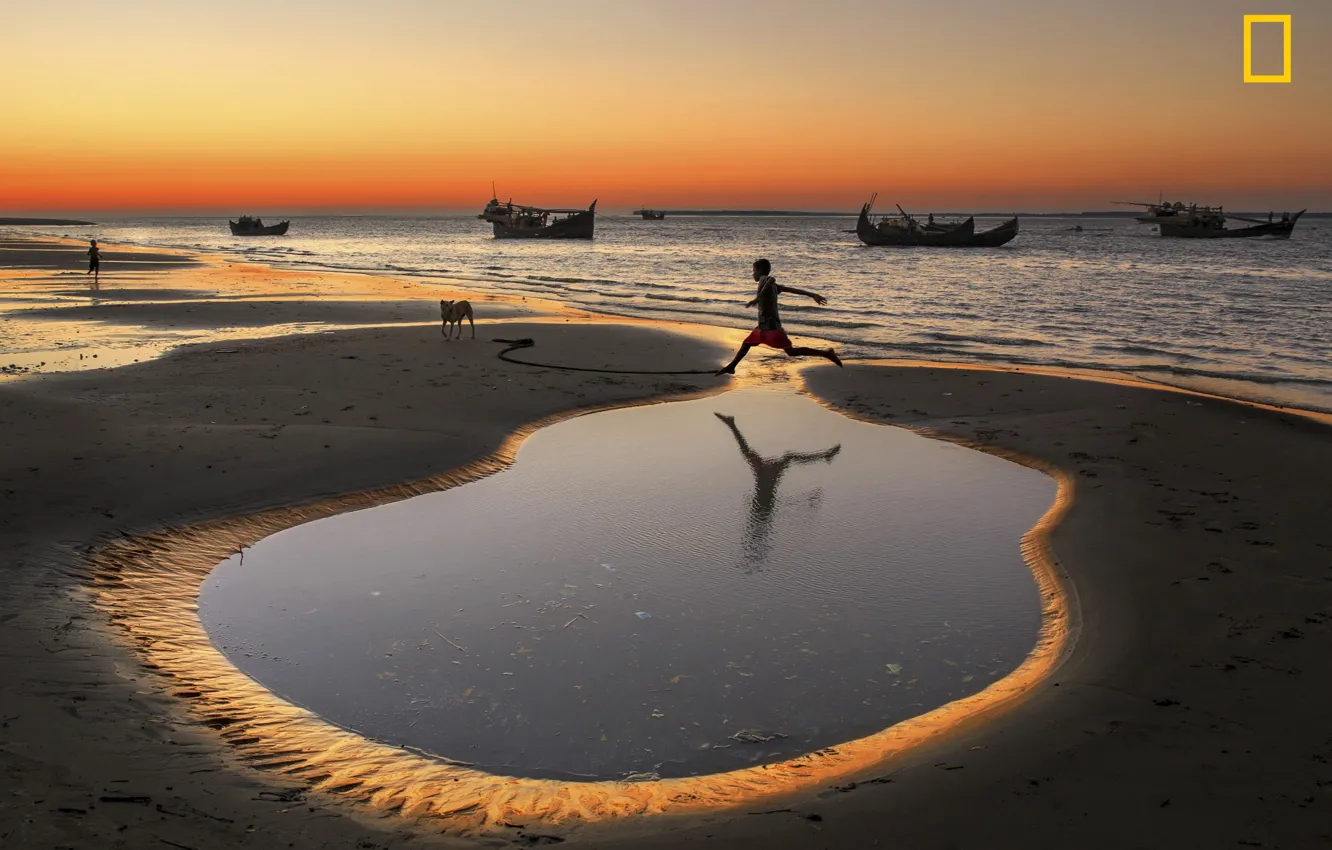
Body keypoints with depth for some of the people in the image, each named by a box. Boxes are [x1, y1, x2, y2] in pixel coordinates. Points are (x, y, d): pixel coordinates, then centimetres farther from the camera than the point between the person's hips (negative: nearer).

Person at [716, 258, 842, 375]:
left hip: (771, 326, -10)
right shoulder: (772, 284, 15)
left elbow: (772, 279, -33)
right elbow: (793, 289, 13)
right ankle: (731, 367, 29)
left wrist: (758, 297, -34)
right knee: (746, 343, 19)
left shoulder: (764, 280, -8)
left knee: (791, 351, -11)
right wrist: (813, 295, 13)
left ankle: (825, 353, -11)